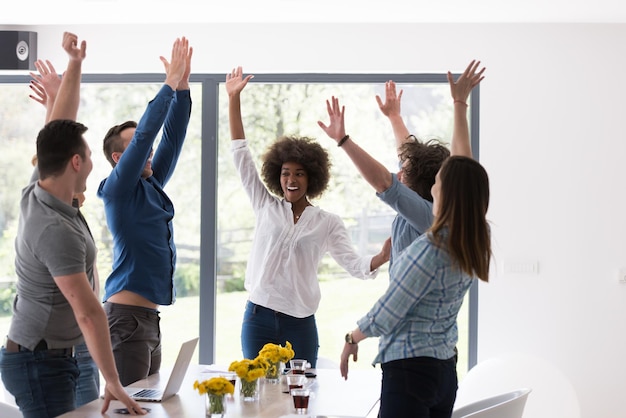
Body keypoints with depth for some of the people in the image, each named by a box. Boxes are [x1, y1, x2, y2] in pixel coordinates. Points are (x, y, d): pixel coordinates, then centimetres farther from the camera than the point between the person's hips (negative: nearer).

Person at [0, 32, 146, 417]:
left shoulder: (35, 194, 1)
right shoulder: (57, 230, -25)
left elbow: (60, 127, 13)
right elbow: (88, 314, -29)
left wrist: (75, 64, 15)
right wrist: (113, 383, -30)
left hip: (50, 357, 9)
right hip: (42, 365, -9)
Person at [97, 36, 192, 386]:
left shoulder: (152, 185, 15)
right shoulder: (118, 189, -6)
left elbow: (172, 137, 12)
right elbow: (145, 134, -16)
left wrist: (183, 86, 3)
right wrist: (170, 84, -14)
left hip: (150, 318, 9)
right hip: (127, 316, -9)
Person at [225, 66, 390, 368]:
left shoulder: (328, 223, 6)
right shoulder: (266, 206, 9)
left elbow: (353, 263, -3)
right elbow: (241, 155, 8)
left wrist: (379, 259, -26)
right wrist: (234, 99, 5)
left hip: (300, 324, -1)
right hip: (258, 318, 1)